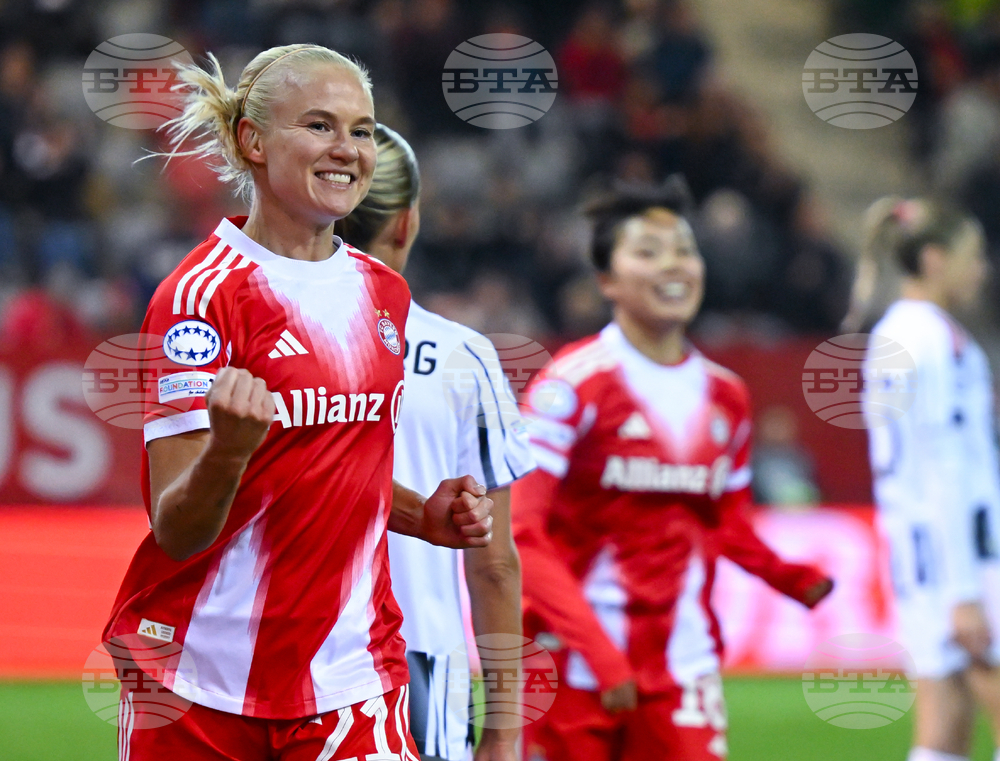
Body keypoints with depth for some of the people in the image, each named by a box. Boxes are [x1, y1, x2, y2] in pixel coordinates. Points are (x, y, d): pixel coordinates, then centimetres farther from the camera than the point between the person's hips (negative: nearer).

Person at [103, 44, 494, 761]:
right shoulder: (202, 291, -11)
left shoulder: (384, 292, 10)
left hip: (350, 669, 5)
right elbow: (178, 531, -16)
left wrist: (424, 515, 6)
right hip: (202, 680, -4)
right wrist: (227, 448, -36)